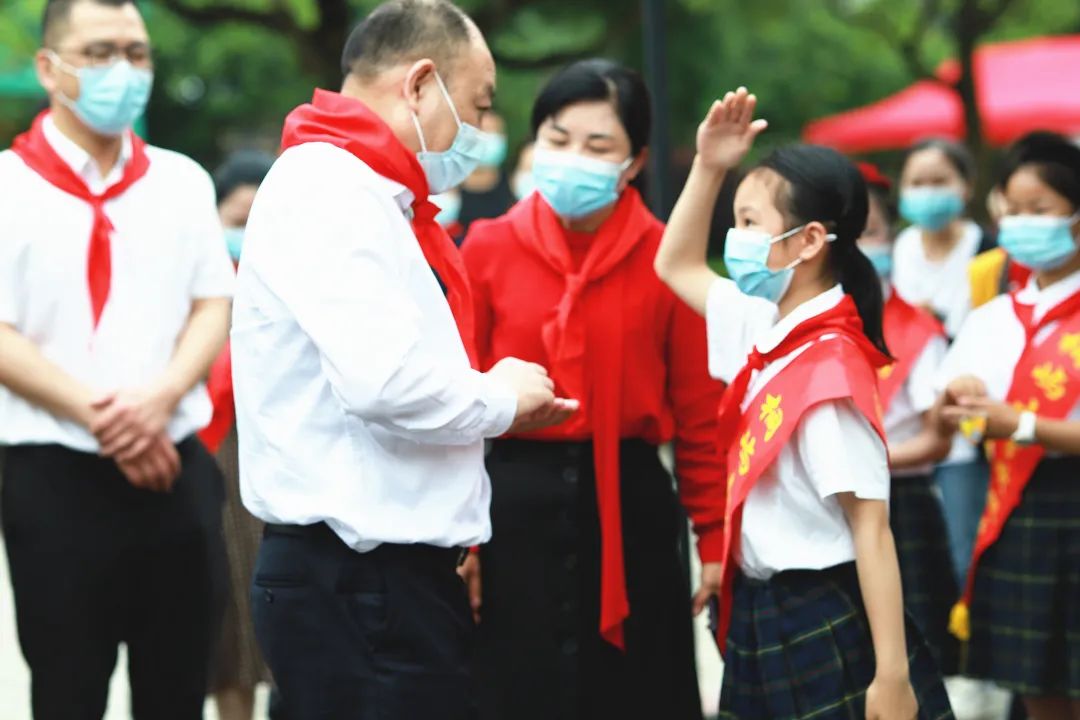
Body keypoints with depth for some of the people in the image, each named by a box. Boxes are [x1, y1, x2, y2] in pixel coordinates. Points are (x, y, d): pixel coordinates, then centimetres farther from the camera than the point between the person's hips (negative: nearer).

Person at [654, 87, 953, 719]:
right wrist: (709, 167, 10)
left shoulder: (831, 370, -20)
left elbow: (872, 529, -21)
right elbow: (677, 266, 23)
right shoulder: (770, 332, 5)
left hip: (826, 626, -9)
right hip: (766, 615, 9)